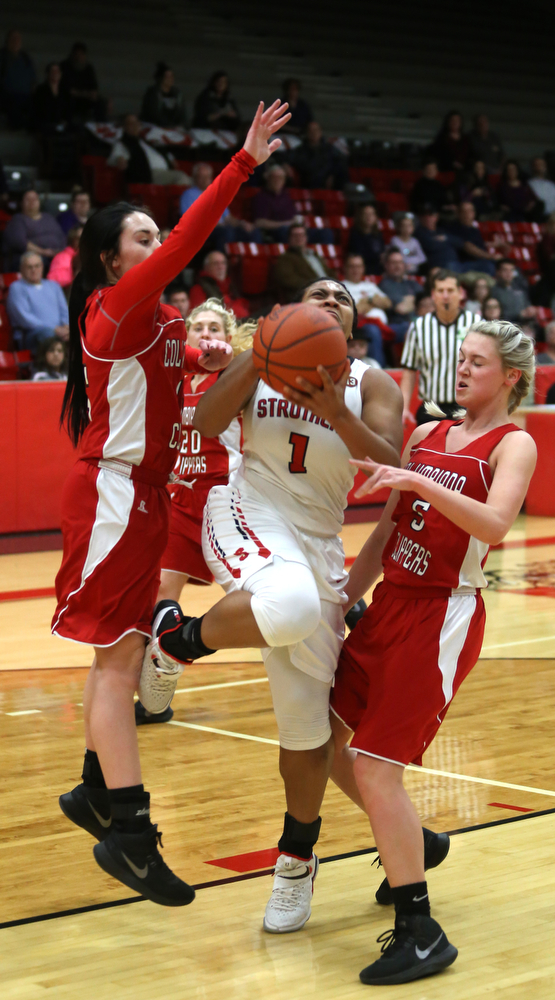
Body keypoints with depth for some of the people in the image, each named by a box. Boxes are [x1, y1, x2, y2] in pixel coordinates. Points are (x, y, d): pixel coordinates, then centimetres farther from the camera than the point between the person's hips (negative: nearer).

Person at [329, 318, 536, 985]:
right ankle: (411, 844, 34)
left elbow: (495, 525, -25)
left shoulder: (513, 445, -6)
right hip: (390, 603, 7)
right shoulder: (426, 435, 13)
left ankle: (421, 935, -4)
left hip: (443, 616, -7)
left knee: (376, 767, -13)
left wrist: (417, 481, -35)